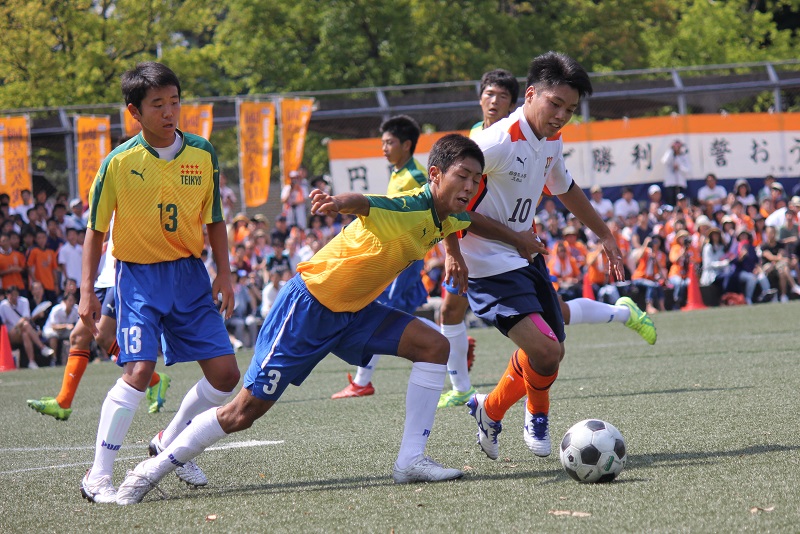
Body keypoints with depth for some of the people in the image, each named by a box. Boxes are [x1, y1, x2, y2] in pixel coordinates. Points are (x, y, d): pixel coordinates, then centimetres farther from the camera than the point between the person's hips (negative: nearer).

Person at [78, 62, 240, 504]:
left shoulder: (203, 154, -2)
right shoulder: (119, 163, -10)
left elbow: (214, 219, 10)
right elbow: (96, 229, -2)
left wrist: (224, 275, 3)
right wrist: (87, 293, -5)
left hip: (190, 273, 4)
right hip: (138, 273, -4)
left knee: (225, 374, 0)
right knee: (139, 371, -21)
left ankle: (169, 444, 24)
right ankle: (98, 477, -13)